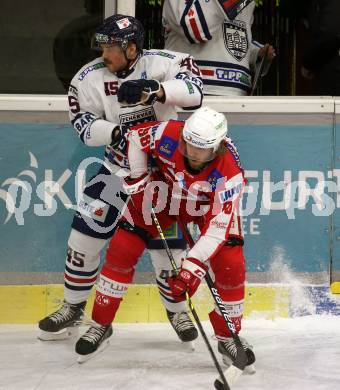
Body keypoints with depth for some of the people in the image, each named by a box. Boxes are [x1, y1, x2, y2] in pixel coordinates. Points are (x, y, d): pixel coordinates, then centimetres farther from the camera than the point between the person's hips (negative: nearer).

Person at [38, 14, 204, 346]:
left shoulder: (160, 64, -18)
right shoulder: (90, 78, -10)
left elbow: (194, 91, -31)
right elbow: (85, 126, -12)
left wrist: (152, 90, -46)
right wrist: (117, 132, -31)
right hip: (118, 166, 3)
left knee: (167, 243, -5)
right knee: (85, 231, -4)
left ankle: (177, 310, 22)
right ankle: (72, 308, 14)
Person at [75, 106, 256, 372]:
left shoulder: (230, 171, -38)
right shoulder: (168, 134, -35)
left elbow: (219, 224, -40)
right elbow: (136, 135, -11)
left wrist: (194, 266, -46)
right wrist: (137, 179, -12)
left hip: (210, 203, -1)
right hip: (164, 190, 1)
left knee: (231, 265, -16)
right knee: (122, 248, -8)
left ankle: (228, 337, 6)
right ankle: (101, 325, 7)